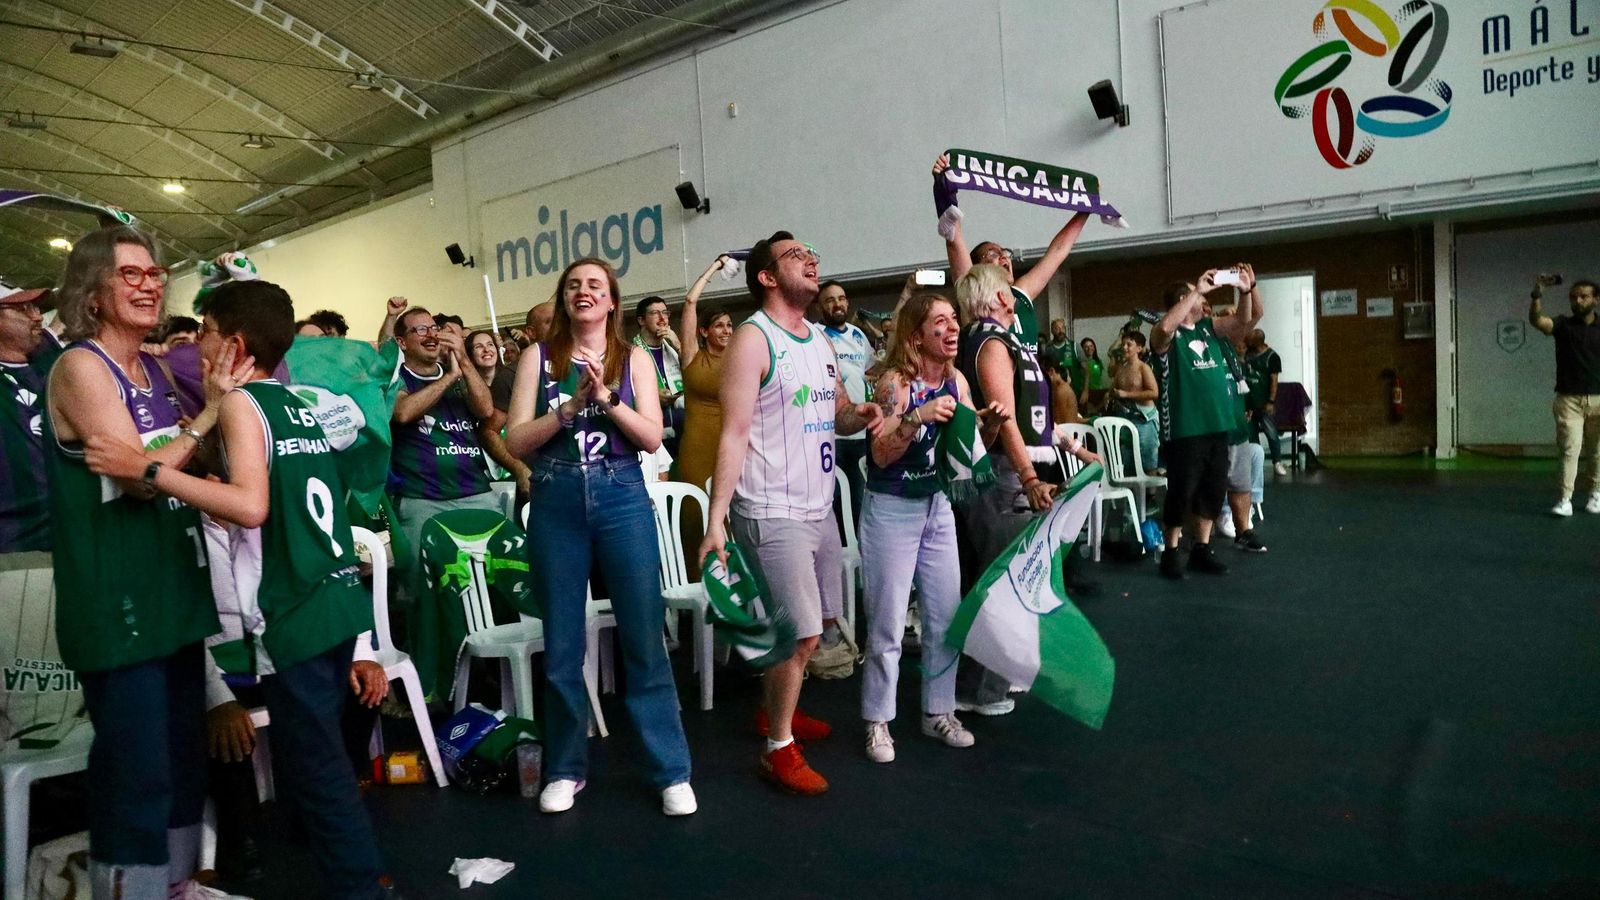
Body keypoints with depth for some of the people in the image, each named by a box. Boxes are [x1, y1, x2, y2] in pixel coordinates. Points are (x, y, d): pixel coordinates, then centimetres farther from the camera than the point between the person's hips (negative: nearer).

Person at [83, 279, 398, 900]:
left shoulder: (239, 404, -8)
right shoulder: (301, 404, 16)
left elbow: (251, 506, -24)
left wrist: (147, 470, -20)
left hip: (295, 617, -8)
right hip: (340, 600, 8)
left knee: (315, 768, 2)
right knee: (319, 757, 20)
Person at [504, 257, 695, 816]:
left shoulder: (634, 359, 7)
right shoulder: (540, 356, 7)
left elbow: (652, 438, -2)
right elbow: (516, 441, -1)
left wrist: (609, 398, -15)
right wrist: (570, 408, -13)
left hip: (622, 499, -1)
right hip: (556, 502, 1)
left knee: (644, 638, 0)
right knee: (561, 645, 9)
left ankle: (672, 771, 11)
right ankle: (566, 768, 25)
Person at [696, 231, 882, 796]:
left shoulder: (819, 338, 13)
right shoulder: (754, 339, -12)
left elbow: (837, 411, 21)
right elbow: (734, 433, -17)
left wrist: (859, 415, -4)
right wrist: (715, 520, -22)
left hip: (819, 507, 8)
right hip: (772, 511, -8)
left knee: (814, 624, 16)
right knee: (799, 633, -8)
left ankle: (775, 710, 37)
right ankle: (779, 749, 8)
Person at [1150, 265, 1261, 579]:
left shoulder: (1209, 327, 15)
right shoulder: (1166, 335, -7)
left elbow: (1247, 320, 15)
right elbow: (1166, 326, -30)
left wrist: (1248, 289, -3)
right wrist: (1197, 289, -27)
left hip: (1217, 425, 7)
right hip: (1183, 429, -7)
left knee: (1214, 490, 12)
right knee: (1182, 492, -2)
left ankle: (1201, 550, 23)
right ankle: (1170, 552, 11)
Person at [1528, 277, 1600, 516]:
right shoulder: (1563, 324, 0)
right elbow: (1536, 320, -21)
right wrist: (1537, 294, -36)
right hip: (1569, 399, -2)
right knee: (1570, 449, -9)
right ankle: (1565, 500, -11)